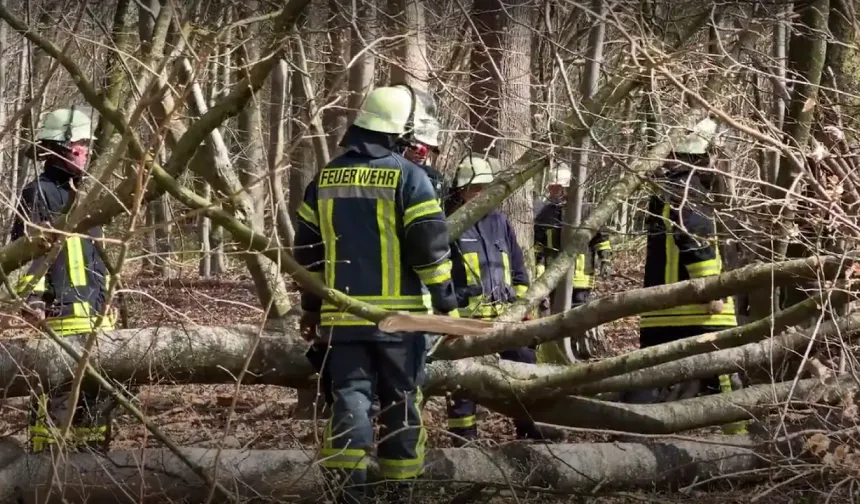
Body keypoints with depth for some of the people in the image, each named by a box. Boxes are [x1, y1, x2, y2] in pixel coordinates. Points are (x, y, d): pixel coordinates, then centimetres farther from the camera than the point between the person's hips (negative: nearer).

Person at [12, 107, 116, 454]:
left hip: (96, 312, 9)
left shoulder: (83, 194, 21)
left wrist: (108, 302, 27)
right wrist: (32, 298, -25)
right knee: (55, 391, -9)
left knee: (99, 390, 13)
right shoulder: (40, 193, -7)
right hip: (60, 312, -9)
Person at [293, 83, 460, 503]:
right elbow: (431, 247, -10)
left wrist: (311, 306, 24)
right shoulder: (408, 176, -7)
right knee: (400, 399, 7)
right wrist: (446, 304, -3)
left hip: (342, 313, 4)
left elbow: (307, 249, 15)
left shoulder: (326, 178, 10)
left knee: (350, 395, 2)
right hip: (398, 312, -4)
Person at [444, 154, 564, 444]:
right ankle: (463, 434, 9)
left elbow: (518, 269, 19)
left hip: (505, 314, 6)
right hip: (466, 316, -6)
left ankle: (529, 424, 19)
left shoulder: (500, 222, 12)